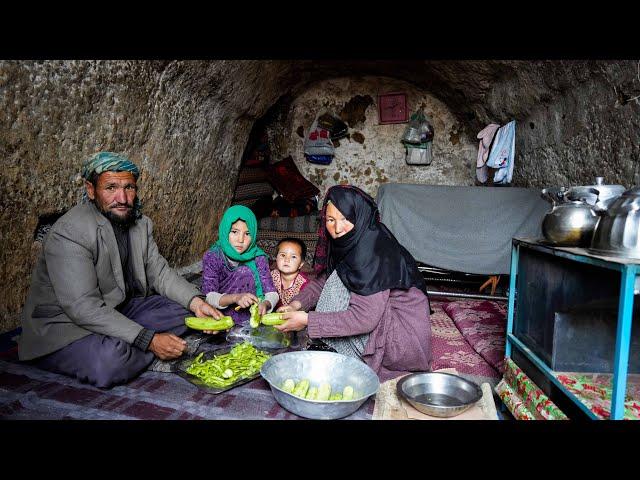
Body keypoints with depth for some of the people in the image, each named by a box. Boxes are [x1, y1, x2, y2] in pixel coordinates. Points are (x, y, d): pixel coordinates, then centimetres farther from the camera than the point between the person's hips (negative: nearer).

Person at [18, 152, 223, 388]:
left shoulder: (141, 223, 0)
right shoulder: (68, 233, -25)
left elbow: (159, 272, 3)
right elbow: (83, 307, -30)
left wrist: (196, 301, -17)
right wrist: (150, 340, -34)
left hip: (120, 310, 7)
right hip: (64, 323, -7)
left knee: (184, 310, -5)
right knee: (110, 361, -35)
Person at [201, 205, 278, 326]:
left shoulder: (258, 258, -6)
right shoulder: (212, 256, -10)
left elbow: (271, 292, -11)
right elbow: (209, 296, -18)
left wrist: (265, 304, -34)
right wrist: (235, 297, -36)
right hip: (219, 313, -2)